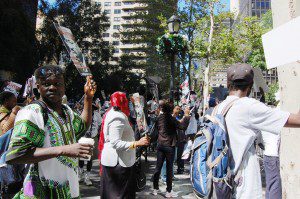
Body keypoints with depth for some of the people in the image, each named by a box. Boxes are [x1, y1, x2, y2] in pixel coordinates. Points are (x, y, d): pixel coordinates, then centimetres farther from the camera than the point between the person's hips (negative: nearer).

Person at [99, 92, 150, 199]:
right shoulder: (118, 117, -22)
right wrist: (137, 143, -35)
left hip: (112, 160, 10)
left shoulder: (112, 113, 10)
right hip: (119, 162, -10)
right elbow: (115, 143, -29)